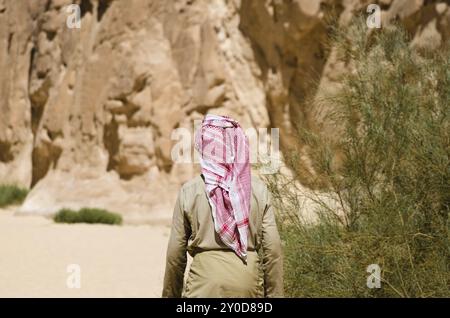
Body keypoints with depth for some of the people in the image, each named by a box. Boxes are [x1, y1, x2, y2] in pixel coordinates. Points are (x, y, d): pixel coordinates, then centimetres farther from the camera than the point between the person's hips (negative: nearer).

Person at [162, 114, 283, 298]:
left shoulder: (189, 191, -1)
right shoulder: (259, 190, 2)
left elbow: (175, 254, 2)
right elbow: (272, 249, 1)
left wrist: (170, 294, 14)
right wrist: (275, 294, 9)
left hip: (203, 288, -2)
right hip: (250, 287, 2)